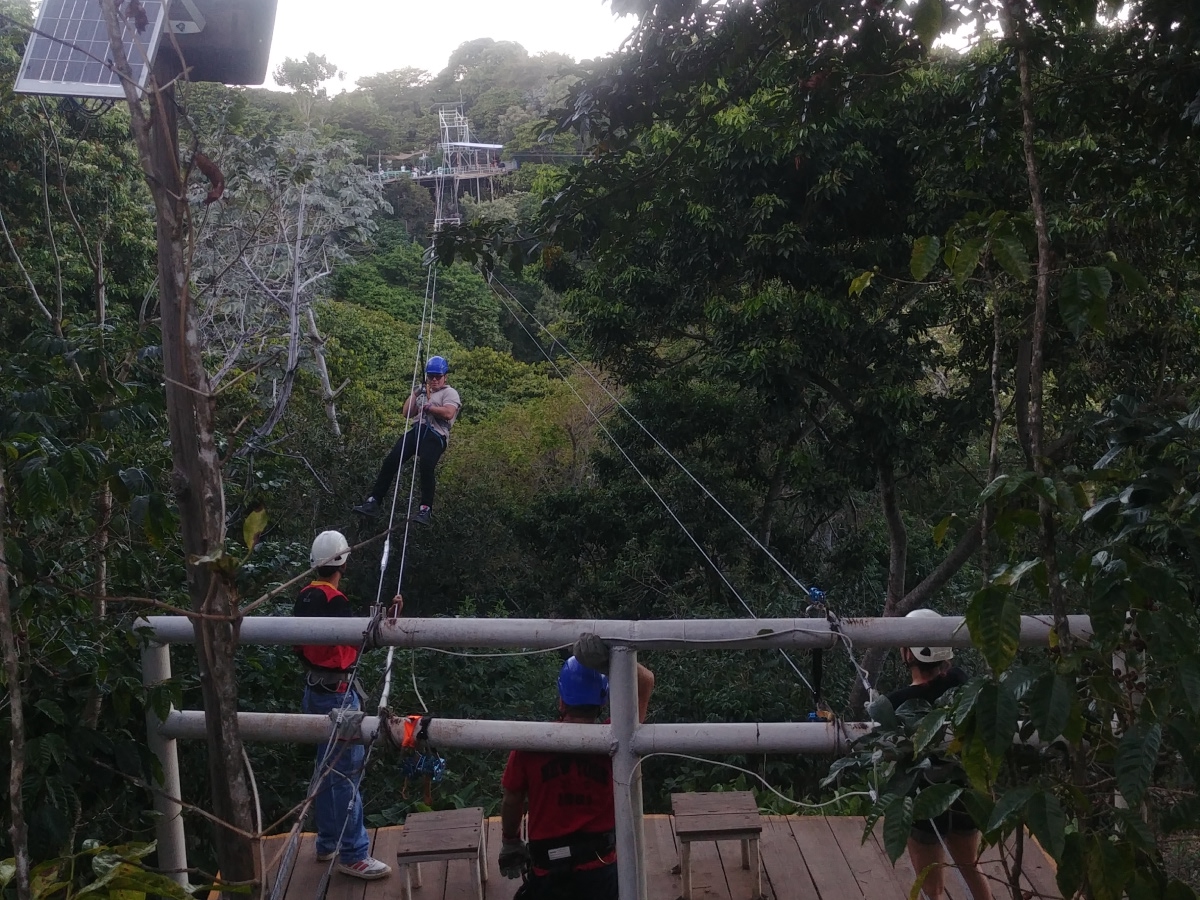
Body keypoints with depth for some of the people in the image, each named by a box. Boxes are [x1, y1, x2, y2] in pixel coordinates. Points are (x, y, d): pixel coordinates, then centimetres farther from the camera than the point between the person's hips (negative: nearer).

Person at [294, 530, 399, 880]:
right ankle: (353, 855, 0)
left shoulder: (305, 598, 6)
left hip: (315, 690, 10)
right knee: (346, 772, -4)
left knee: (327, 768, 18)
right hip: (337, 695, -10)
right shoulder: (333, 601, -21)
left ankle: (328, 842, 29)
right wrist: (391, 615, -12)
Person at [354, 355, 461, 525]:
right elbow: (407, 414, 20)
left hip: (436, 434, -6)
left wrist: (428, 407, -4)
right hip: (417, 430, 6)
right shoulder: (422, 392, 29)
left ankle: (426, 509, -25)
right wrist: (415, 393, 12)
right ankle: (373, 501, -8)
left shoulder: (450, 392, 9)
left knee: (426, 466, -30)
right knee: (390, 462, -9)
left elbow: (448, 413, -11)